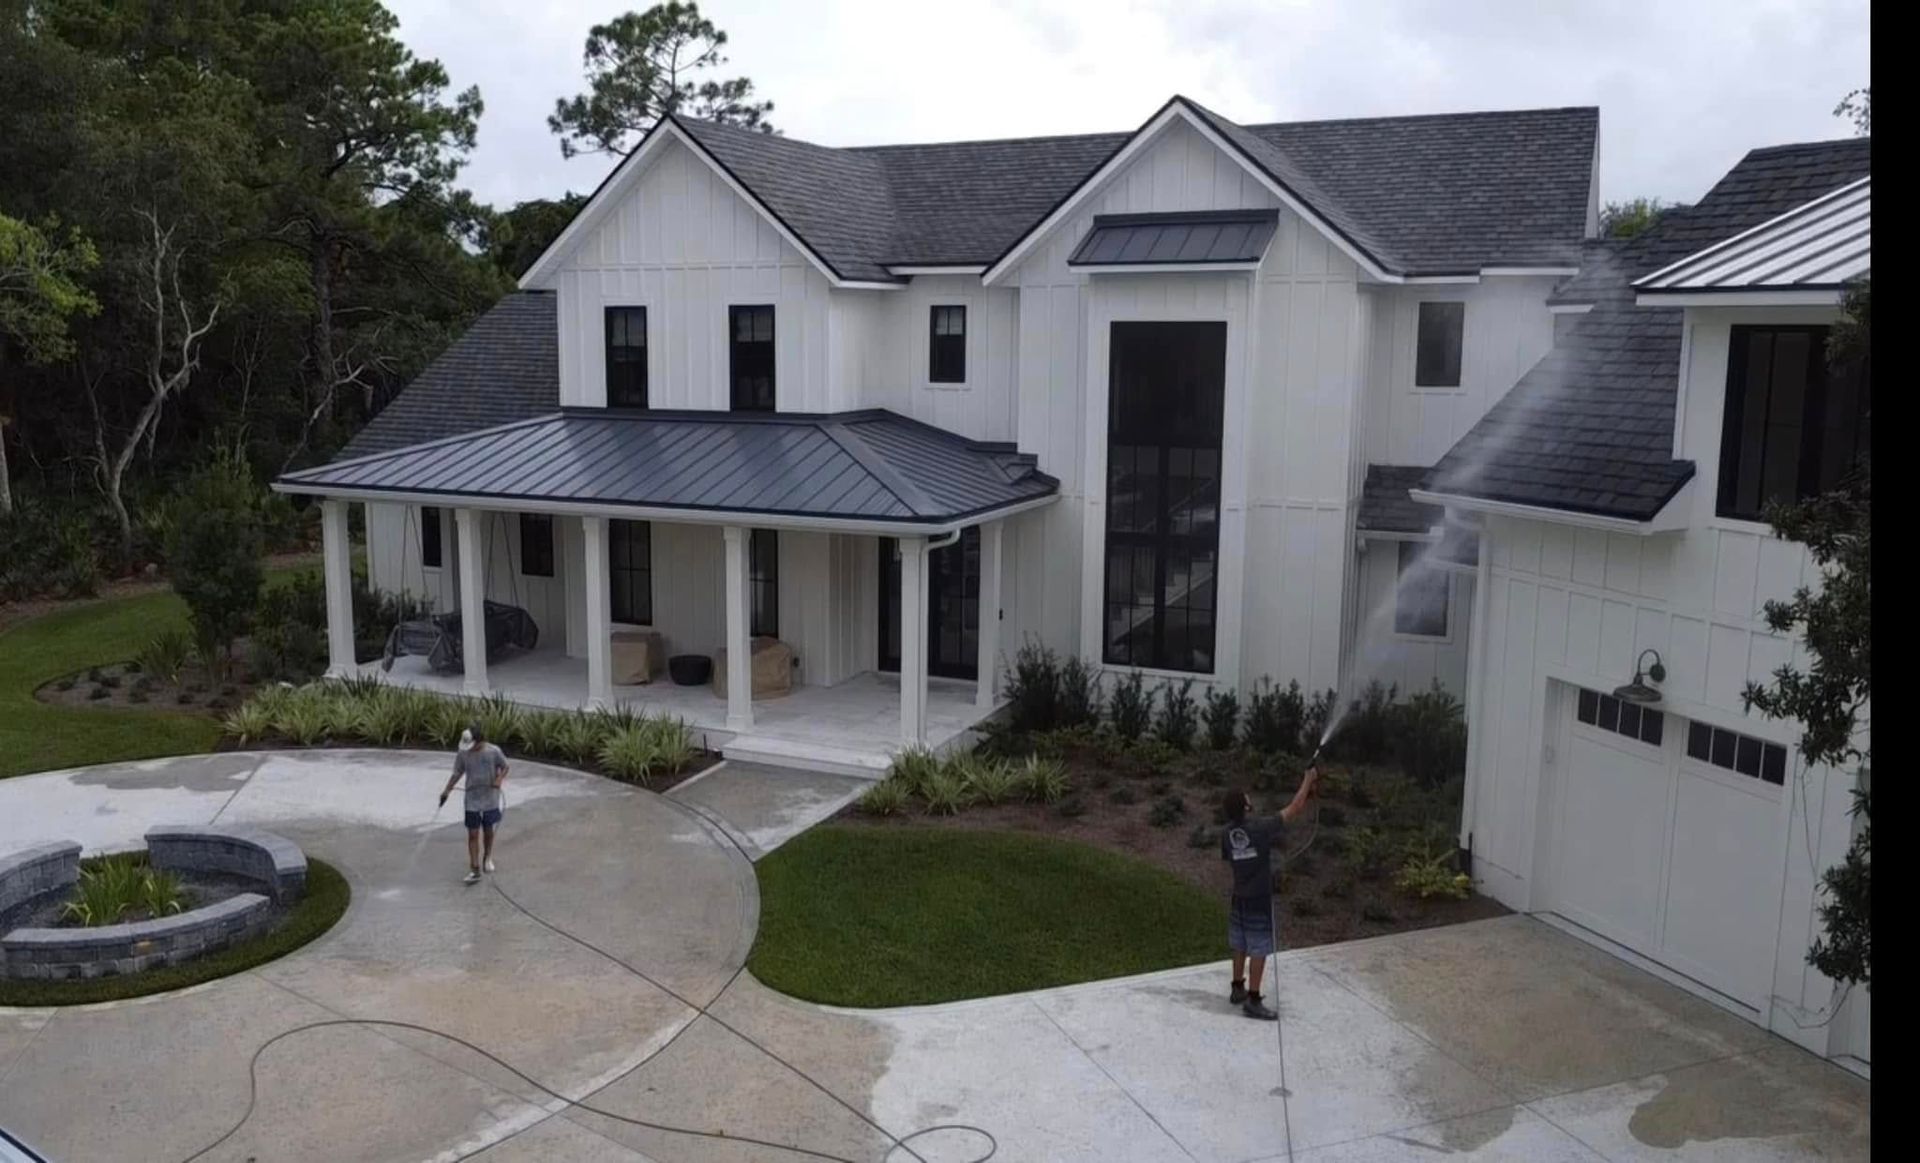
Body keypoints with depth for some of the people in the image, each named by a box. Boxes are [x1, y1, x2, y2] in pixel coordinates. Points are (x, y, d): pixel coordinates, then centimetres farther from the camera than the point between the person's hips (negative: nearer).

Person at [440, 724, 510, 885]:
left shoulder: (493, 751, -13)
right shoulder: (462, 754, -7)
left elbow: (504, 767, 0)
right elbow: (457, 774, 4)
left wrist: (499, 779, -20)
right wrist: (446, 791, -5)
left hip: (490, 799, -1)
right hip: (472, 801, 1)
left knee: (488, 831, 15)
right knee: (473, 834, -2)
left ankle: (487, 858, 39)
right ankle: (474, 870, -1)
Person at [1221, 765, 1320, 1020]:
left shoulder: (1227, 833, -3)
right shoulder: (1261, 827, -22)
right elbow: (1293, 810, -15)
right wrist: (1309, 780, -5)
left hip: (1239, 898, 7)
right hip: (1259, 900, -7)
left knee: (1240, 946, 19)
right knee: (1258, 950, 1)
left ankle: (1238, 990, 32)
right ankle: (1253, 1001, 4)